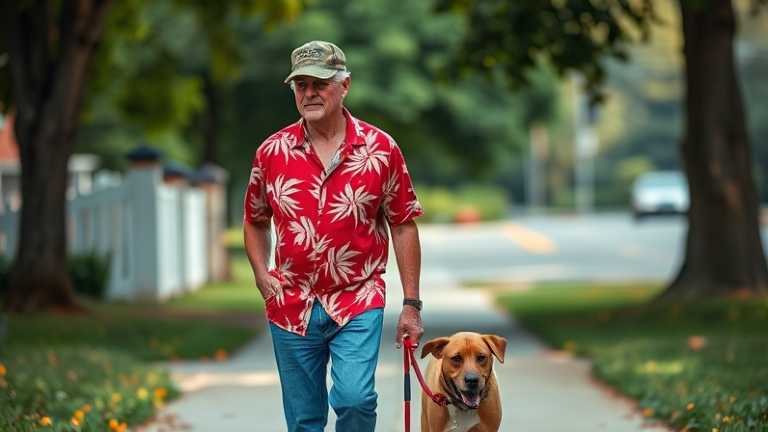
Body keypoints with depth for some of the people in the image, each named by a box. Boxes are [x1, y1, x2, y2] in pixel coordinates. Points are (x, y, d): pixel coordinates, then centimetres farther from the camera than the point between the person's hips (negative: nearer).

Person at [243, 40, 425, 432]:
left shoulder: (380, 149, -3)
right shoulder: (272, 152, 1)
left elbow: (403, 227, 1)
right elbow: (255, 222, 15)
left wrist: (411, 304, -1)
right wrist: (262, 275, -2)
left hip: (358, 302, -2)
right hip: (292, 307, 2)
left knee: (355, 397, -20)